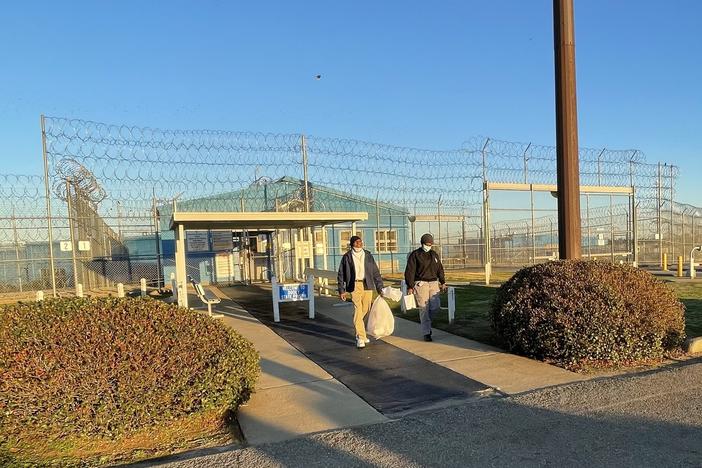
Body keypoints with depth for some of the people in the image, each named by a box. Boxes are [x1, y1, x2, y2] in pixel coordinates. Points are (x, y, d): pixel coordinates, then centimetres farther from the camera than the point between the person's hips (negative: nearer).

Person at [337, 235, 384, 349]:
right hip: (354, 286, -3)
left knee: (365, 311, 8)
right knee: (358, 310, -11)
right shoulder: (347, 257, 3)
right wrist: (342, 290, 2)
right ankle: (360, 338, -8)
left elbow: (375, 272, 11)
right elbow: (341, 274, 7)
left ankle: (360, 334, 28)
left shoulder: (368, 255, 9)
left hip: (367, 286, 3)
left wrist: (379, 288, 7)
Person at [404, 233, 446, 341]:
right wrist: (410, 287, -10)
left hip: (433, 283, 5)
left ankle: (425, 321, 25)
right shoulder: (415, 255, -2)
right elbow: (409, 271, -6)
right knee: (424, 308, -5)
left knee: (435, 306, -4)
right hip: (421, 284, -5)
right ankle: (426, 333, 3)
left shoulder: (434, 254, 15)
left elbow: (440, 269, 22)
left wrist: (443, 282, 15)